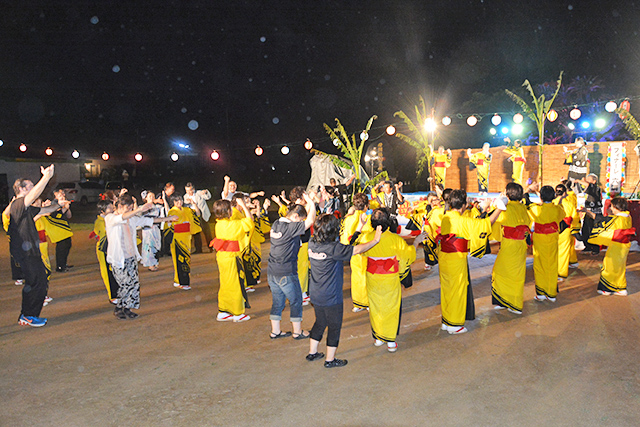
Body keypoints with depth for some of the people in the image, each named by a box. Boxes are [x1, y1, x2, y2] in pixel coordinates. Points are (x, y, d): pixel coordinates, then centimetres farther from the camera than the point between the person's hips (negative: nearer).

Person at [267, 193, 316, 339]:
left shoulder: (276, 224, 6)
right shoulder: (291, 227, -19)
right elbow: (310, 220, -16)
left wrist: (306, 205, 16)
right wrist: (311, 203, -4)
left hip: (272, 272, 8)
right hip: (286, 273, -8)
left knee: (277, 301, 18)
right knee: (296, 301, 10)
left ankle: (275, 331, 26)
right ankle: (298, 332, 20)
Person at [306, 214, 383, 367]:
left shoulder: (312, 244, -4)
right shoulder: (333, 248, -26)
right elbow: (358, 250, -20)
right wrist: (375, 240, -4)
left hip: (315, 295, 7)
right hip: (331, 297, -7)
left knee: (320, 322, 25)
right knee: (334, 327, 12)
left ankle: (312, 352, 36)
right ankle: (330, 359, 25)